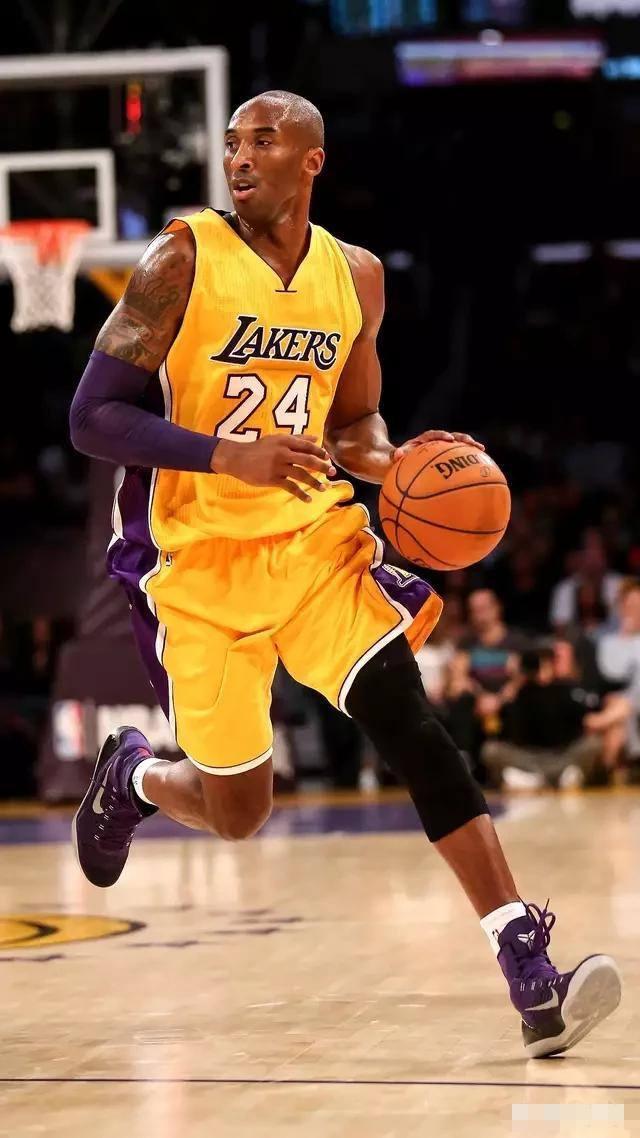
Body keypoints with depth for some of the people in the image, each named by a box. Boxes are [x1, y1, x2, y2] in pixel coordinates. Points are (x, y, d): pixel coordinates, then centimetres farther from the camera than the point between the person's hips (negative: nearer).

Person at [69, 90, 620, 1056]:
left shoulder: (355, 276, 4)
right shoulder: (184, 262, -10)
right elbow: (93, 418, -13)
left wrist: (392, 464, -5)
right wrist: (226, 454, -26)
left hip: (318, 541, 3)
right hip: (203, 565, -3)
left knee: (414, 730, -16)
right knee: (237, 813, 5)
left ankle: (533, 977, -19)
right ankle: (132, 775, 42)